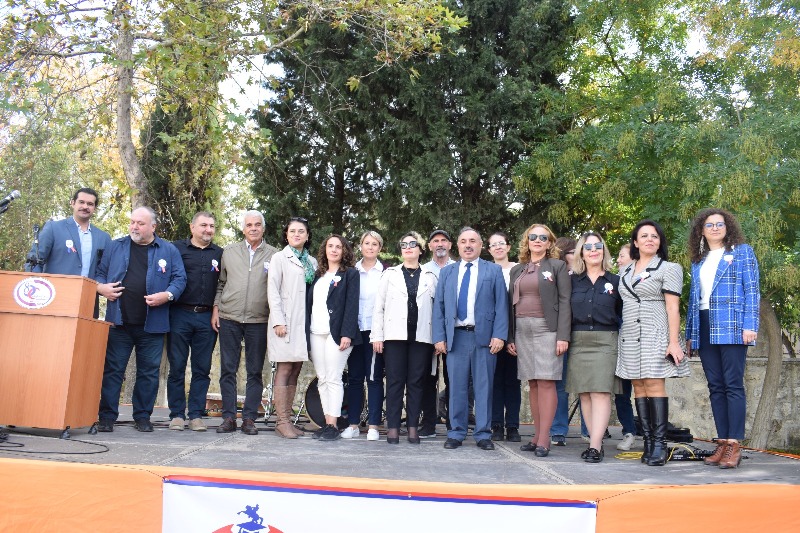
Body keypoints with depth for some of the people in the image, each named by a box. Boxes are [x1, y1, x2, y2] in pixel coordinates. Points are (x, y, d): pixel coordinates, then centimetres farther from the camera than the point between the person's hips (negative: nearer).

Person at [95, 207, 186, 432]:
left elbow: (180, 279, 3)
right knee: (112, 369, 2)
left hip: (152, 324, -1)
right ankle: (107, 416, 11)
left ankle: (143, 416, 16)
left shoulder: (169, 251, 7)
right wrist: (101, 287, -5)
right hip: (119, 321, 1)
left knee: (149, 372, 6)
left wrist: (167, 295, -14)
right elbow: (100, 273, 15)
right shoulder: (115, 247, 12)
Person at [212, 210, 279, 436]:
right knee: (228, 369, 4)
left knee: (255, 372, 4)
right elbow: (220, 283, 12)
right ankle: (229, 417, 12)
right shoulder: (229, 251, 10)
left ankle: (249, 418, 11)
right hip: (229, 318, 2)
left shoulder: (274, 255, 4)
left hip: (258, 320, -1)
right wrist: (215, 309, 4)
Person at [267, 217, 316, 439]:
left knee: (295, 372, 7)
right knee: (284, 370, -6)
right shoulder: (280, 258, 3)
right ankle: (282, 421, -2)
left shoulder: (312, 262, 16)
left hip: (304, 321, 5)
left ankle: (286, 419, 12)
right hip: (285, 322, -5)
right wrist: (278, 321, -12)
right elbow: (273, 291, -4)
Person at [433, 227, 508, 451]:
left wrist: (499, 335, -9)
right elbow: (438, 306, 11)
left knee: (484, 387, 3)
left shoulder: (494, 271, 9)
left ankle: (483, 434, 12)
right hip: (456, 336, 2)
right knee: (457, 387, 4)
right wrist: (439, 337, 1)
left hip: (484, 336, -1)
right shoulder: (446, 272, 15)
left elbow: (501, 305, 2)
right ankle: (456, 433, 14)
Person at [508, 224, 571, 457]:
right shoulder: (517, 270, 17)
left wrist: (563, 336, -12)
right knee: (532, 383, 6)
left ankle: (544, 438, -5)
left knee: (546, 382, -8)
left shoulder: (557, 266, 4)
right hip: (522, 329, 4)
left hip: (546, 328, -4)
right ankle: (538, 436, 11)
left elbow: (564, 302, -3)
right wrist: (510, 337, 10)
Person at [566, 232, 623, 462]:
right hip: (578, 341, 2)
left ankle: (595, 446, -12)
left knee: (601, 392, -10)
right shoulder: (573, 281, 10)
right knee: (584, 394, 3)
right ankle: (597, 442, 10)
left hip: (605, 341, -2)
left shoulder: (614, 281, 7)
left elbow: (622, 314, 8)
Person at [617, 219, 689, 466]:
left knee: (654, 385, -11)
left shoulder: (669, 269, 2)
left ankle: (659, 445, -8)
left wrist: (673, 342, -12)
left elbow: (672, 308, -5)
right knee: (638, 387, 3)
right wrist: (622, 334, 13)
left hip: (654, 335, -5)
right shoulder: (625, 272, 17)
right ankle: (647, 442, 6)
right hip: (629, 335, 5)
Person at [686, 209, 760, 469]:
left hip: (731, 327, -5)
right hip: (705, 329, 5)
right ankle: (722, 443, 9)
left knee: (733, 385, -7)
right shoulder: (699, 261, 20)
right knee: (715, 387, 5)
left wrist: (750, 325, -12)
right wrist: (690, 334, 15)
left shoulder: (742, 251, 7)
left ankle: (734, 445, -5)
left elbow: (752, 290, -1)